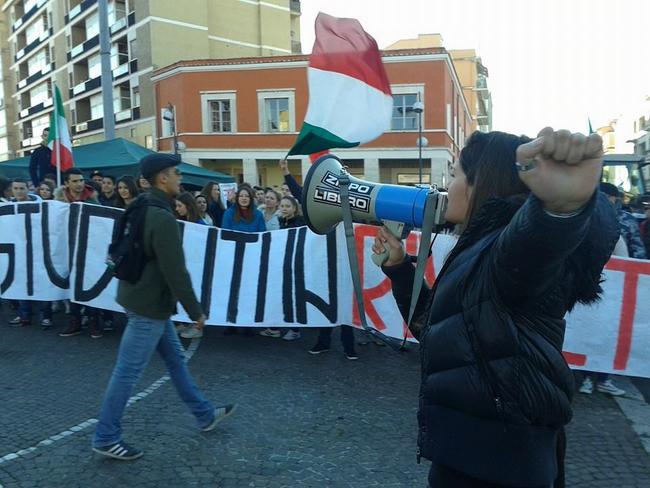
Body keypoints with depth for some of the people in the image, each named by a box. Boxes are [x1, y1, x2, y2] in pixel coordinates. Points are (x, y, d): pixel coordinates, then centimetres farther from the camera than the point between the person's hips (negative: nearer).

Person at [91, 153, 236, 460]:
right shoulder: (163, 218, -24)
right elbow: (175, 272, -24)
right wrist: (195, 311, -16)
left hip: (144, 297, 11)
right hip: (149, 305, -11)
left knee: (175, 358, 17)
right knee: (127, 372, 2)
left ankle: (204, 414, 31)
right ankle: (105, 438, 18)